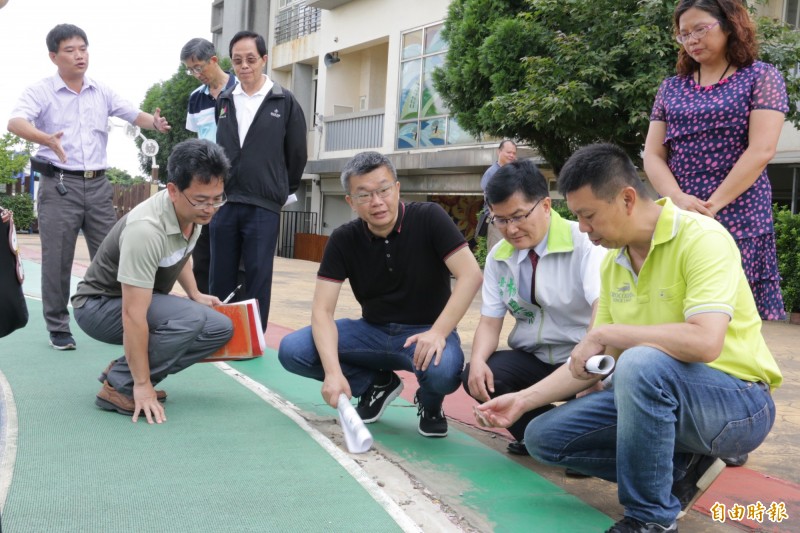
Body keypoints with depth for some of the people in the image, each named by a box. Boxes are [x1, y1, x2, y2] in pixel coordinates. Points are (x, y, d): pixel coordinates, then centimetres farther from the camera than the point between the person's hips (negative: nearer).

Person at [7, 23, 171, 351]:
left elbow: (135, 115, 9)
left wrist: (155, 123, -15)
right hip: (59, 185, -4)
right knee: (57, 260, 1)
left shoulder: (102, 93, 10)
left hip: (98, 185, 4)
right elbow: (15, 122, -21)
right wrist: (47, 139, -42)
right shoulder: (40, 91, -5)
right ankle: (58, 328, 13)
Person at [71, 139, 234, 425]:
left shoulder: (193, 210, -8)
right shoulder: (146, 229, -34)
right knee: (191, 319, -31)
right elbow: (133, 316, -33)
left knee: (220, 328, -8)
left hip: (143, 301, 8)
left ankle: (129, 369, 4)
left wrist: (195, 294, 3)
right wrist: (142, 385, -30)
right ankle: (119, 385, -14)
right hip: (99, 305, -8)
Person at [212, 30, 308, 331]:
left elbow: (297, 154, 7)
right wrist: (218, 190, 16)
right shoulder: (224, 102, 10)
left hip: (263, 208, -3)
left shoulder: (285, 102, 1)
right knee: (220, 281, 7)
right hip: (223, 204, 3)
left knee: (257, 281, 0)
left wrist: (283, 192, 12)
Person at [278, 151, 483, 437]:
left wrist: (438, 333, -33)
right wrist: (333, 372, -29)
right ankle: (379, 383, 6)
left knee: (443, 371, -39)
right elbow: (322, 310, -13)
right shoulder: (344, 240, -7)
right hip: (373, 330, 3)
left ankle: (430, 403, 1)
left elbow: (470, 275, -21)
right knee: (292, 350, -17)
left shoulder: (428, 218, -14)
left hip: (425, 332, -3)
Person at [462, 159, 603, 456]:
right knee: (475, 377, -20)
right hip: (531, 359, 5)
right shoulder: (498, 257, 2)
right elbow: (490, 321, 3)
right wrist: (478, 360, -20)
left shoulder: (583, 242, -15)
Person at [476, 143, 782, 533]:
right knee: (544, 436, -1)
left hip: (737, 401, -8)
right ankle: (679, 469, 5)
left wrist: (606, 332, -25)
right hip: (656, 396, 8)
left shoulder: (701, 238, -20)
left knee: (642, 364, -38)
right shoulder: (613, 263, 4)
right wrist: (524, 400, 1)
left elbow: (704, 342, -35)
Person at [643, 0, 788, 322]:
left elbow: (761, 150, -8)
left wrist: (713, 207, -15)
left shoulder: (761, 78, 3)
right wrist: (678, 199, -12)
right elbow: (653, 155, 7)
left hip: (738, 221, -4)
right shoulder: (671, 88, 15)